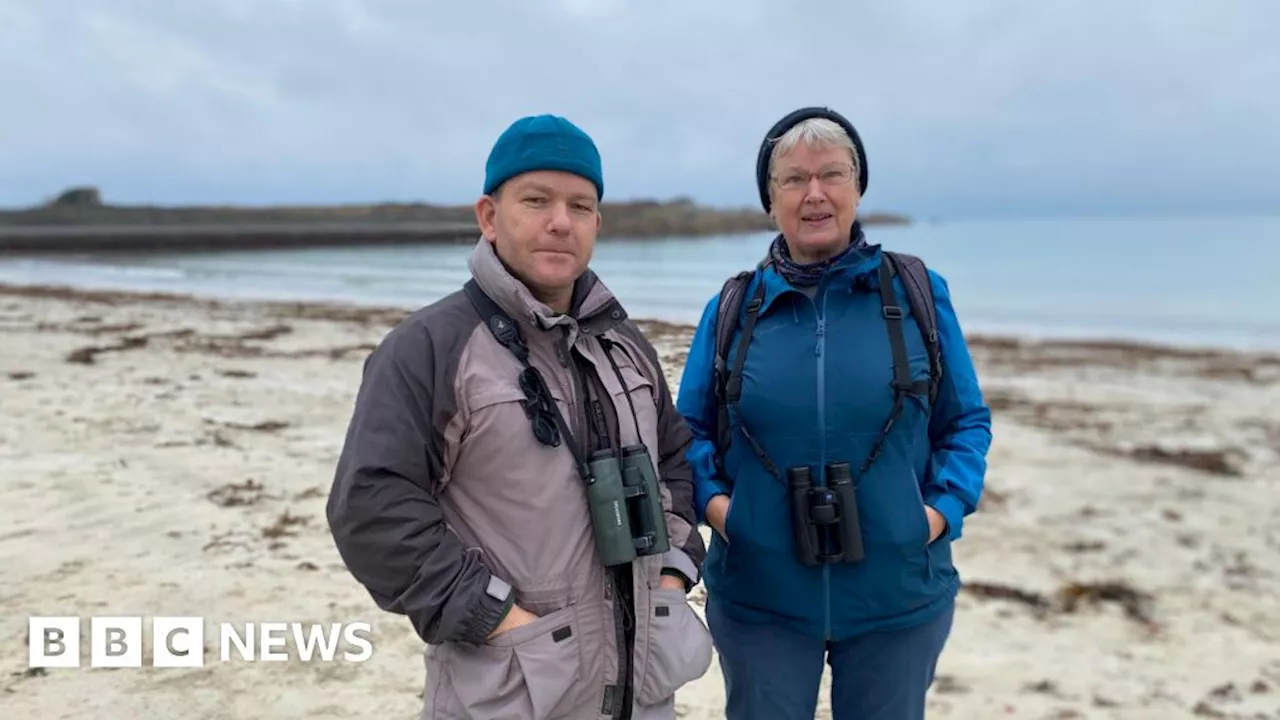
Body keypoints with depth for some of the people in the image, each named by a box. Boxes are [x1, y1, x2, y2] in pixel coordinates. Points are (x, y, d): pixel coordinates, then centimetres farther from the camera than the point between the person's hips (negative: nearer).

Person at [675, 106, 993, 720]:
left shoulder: (918, 294, -1)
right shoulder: (732, 310, 0)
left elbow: (966, 422, 5)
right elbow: (688, 429, 8)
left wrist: (945, 507, -10)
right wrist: (710, 499, -9)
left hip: (898, 597, 0)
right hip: (760, 598, 0)